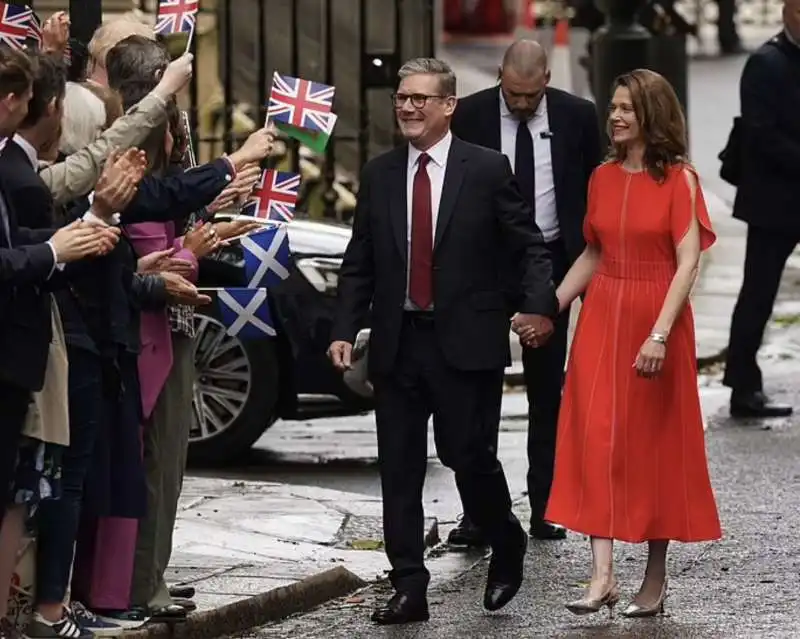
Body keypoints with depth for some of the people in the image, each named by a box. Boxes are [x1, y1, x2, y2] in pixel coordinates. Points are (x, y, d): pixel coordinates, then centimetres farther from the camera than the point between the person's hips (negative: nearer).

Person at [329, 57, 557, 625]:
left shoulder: (487, 169, -2)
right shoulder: (379, 175, 9)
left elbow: (530, 246, 0)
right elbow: (359, 264, 11)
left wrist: (539, 305, -15)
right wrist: (345, 329, 2)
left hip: (465, 343, -4)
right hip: (398, 343, 4)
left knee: (471, 459, -2)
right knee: (399, 472, 3)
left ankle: (508, 546, 26)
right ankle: (409, 588, 8)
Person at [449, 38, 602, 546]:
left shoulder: (577, 117, -2)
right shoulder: (470, 116, -5)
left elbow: (596, 194, 5)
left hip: (552, 262, 1)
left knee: (547, 390, 8)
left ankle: (544, 505, 15)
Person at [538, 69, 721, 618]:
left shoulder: (679, 179, -7)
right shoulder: (603, 177, 7)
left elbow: (688, 262, -13)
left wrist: (659, 335, -21)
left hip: (657, 321, -4)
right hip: (601, 319, 4)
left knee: (655, 446, 5)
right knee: (597, 440, -7)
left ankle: (656, 577, 15)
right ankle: (603, 576, -11)